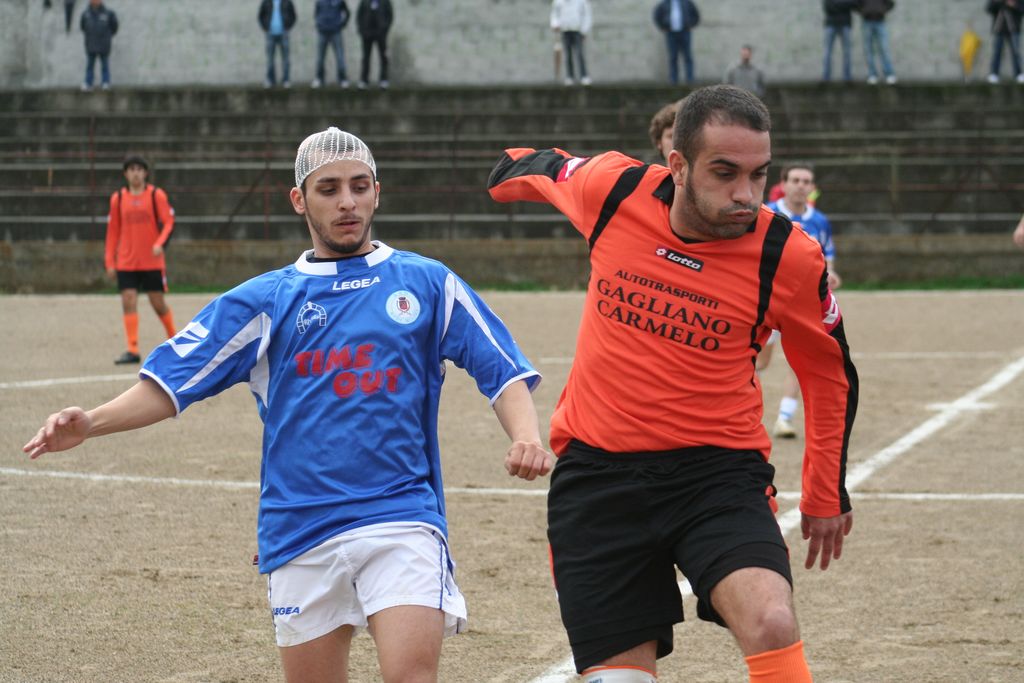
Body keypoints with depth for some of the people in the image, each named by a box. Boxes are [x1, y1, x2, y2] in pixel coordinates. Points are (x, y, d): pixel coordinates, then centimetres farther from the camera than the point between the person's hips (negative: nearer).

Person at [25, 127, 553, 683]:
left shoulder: (427, 283, 9)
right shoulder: (264, 301, 10)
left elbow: (504, 372, 6)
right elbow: (170, 384, 6)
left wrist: (525, 435, -14)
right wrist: (90, 423, -11)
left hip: (402, 518, -2)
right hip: (301, 529, 2)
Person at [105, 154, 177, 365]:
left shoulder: (156, 195, -1)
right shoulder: (118, 198, 5)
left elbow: (168, 222, -5)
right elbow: (113, 231, 10)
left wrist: (160, 244, -23)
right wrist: (109, 262, 7)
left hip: (153, 261, -2)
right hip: (126, 262, 2)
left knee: (158, 303, 3)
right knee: (128, 302, -8)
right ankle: (132, 350, -8)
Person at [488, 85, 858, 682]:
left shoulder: (789, 257, -11)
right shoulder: (613, 190, -9)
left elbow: (830, 374, 7)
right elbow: (544, 169, 17)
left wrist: (827, 495, 16)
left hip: (717, 471, -2)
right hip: (597, 471, 2)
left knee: (771, 624, -28)